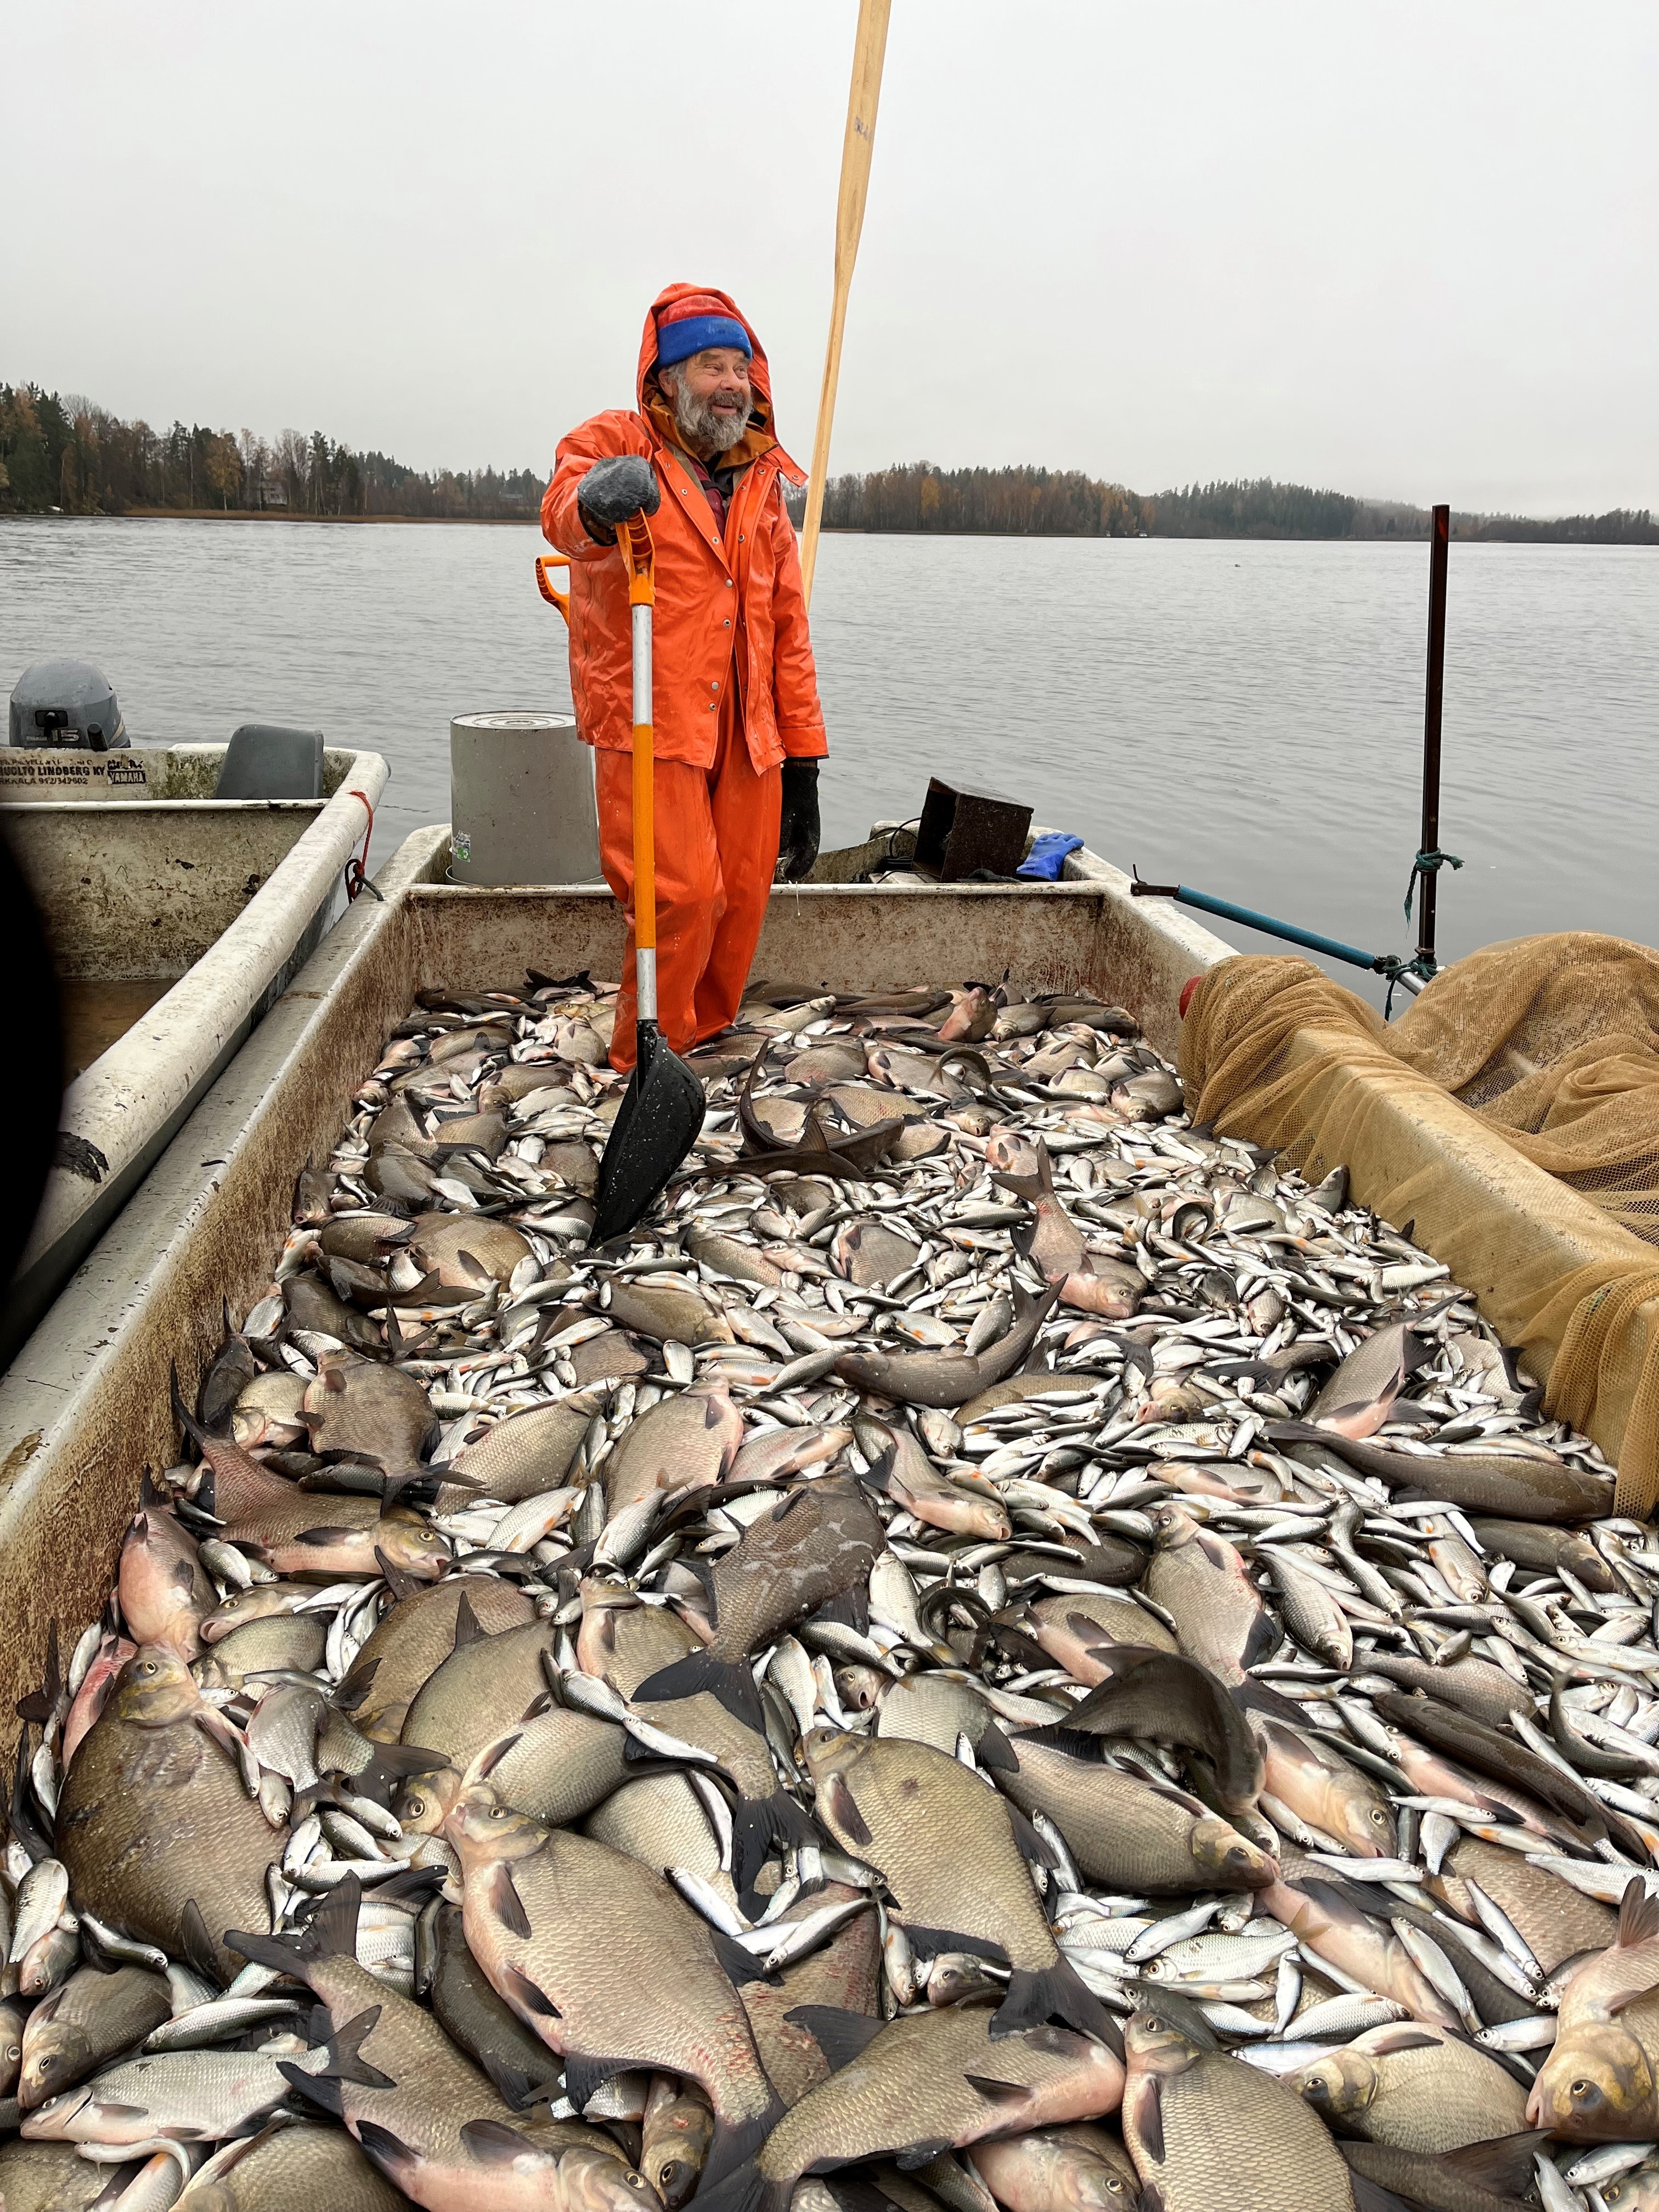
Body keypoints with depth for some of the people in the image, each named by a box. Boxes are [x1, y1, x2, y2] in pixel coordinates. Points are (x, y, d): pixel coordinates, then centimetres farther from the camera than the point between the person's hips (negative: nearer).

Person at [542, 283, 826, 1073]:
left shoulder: (762, 484, 18)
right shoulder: (615, 442, 3)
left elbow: (787, 628, 17)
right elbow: (563, 513, -19)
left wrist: (802, 758, 11)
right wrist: (595, 500, -45)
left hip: (747, 732, 5)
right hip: (650, 724, -5)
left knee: (741, 897, 3)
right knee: (683, 896, -13)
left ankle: (704, 1043, 23)